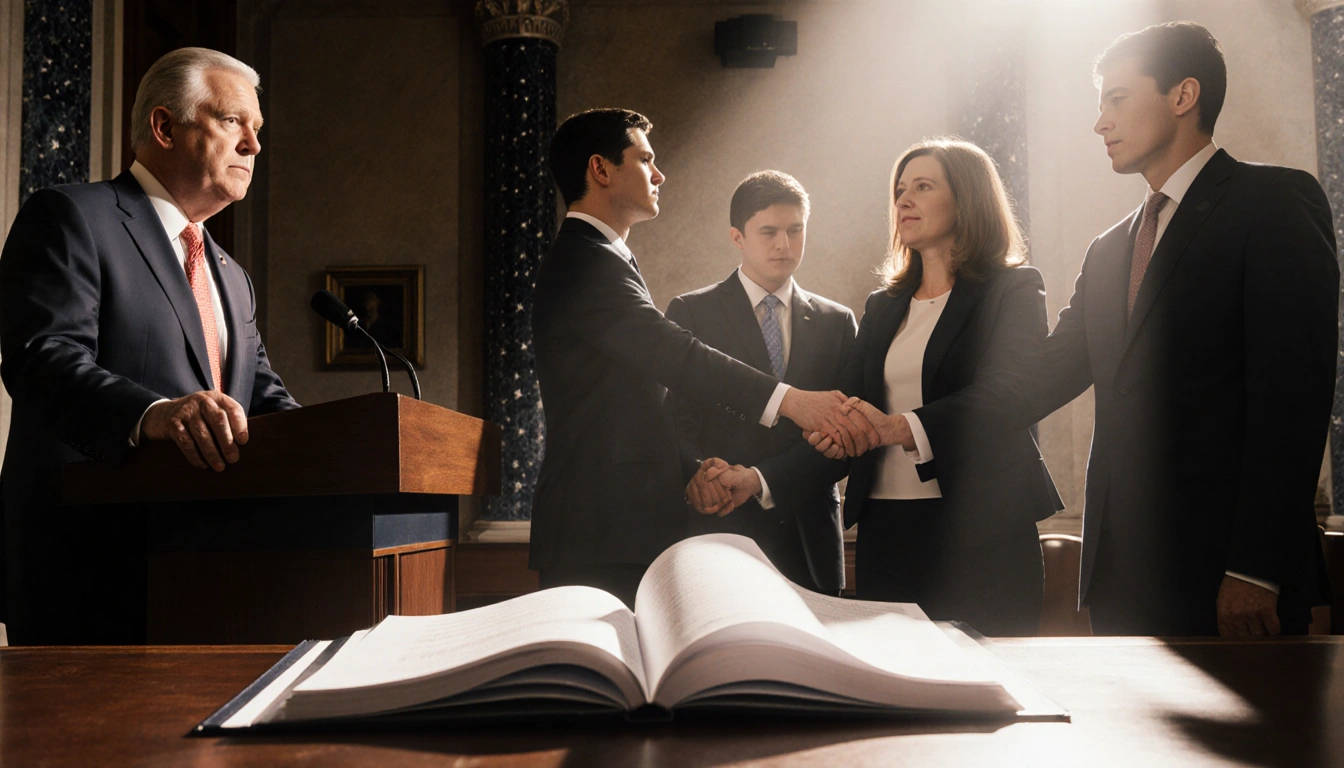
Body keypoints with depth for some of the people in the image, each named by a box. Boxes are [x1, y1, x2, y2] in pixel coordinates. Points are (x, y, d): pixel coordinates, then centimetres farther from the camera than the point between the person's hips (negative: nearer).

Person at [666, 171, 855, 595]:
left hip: (809, 541, 2)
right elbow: (671, 419, -1)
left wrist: (761, 480, -11)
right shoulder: (690, 313, 5)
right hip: (719, 530, -2)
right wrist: (698, 473, -22)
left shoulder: (837, 322, 12)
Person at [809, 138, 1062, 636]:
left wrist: (904, 428, -29)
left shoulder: (1013, 291, 1)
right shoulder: (882, 307, 18)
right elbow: (854, 403, 11)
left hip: (980, 528, -5)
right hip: (885, 526, 5)